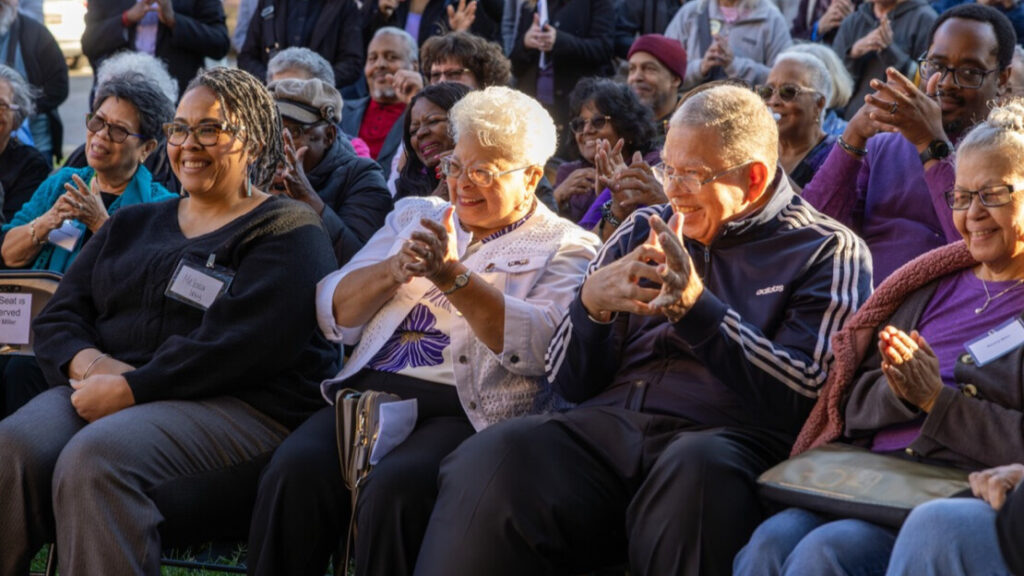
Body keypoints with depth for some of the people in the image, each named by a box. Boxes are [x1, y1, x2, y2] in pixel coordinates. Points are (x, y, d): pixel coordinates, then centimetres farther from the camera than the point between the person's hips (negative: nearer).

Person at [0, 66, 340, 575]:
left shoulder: (287, 233, 4)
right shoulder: (132, 225, 26)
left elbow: (238, 346, -11)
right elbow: (57, 319, 18)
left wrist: (130, 389, -17)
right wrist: (88, 362, -6)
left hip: (238, 405, -5)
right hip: (107, 391, 6)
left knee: (96, 459, -35)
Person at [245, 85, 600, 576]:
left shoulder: (565, 247, 9)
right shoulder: (415, 216, 23)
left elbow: (539, 346, -10)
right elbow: (335, 316, 15)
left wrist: (452, 276, -16)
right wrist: (395, 270, -4)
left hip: (471, 411, -4)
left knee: (395, 489, -34)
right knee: (295, 469, -27)